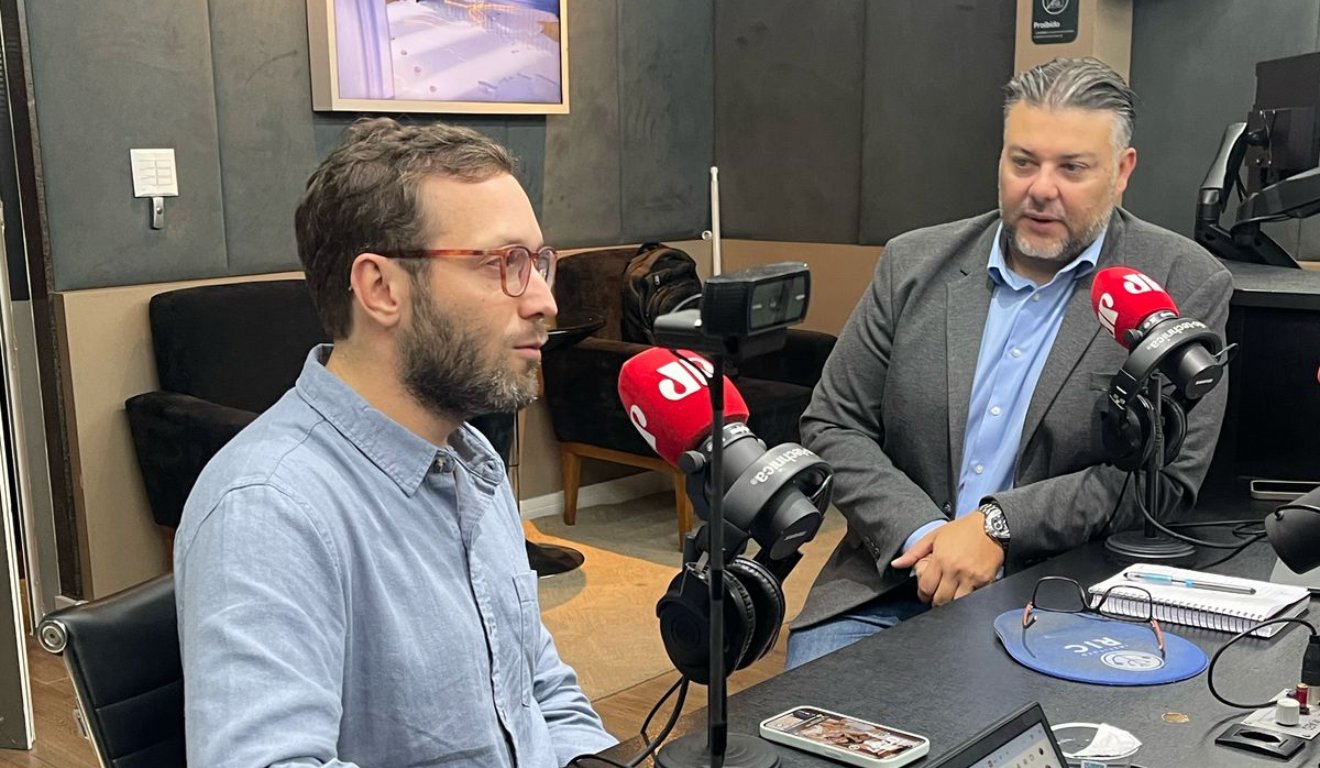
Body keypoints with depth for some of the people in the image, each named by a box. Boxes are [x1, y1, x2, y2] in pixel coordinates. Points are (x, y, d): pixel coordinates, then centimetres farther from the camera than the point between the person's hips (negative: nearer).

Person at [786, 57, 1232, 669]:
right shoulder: (915, 264, 6)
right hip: (896, 579, 2)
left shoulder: (1185, 286, -2)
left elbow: (1166, 476, -7)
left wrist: (996, 526, -16)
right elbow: (833, 426, 5)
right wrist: (921, 535, -11)